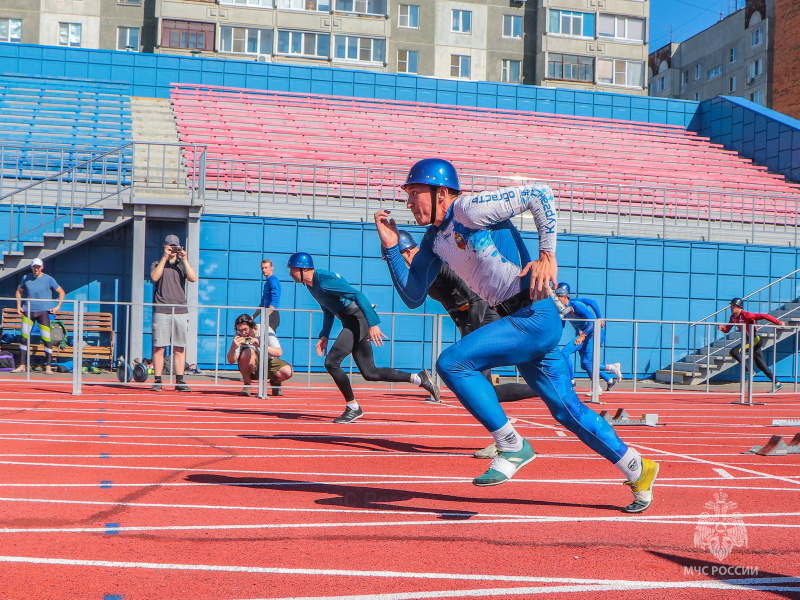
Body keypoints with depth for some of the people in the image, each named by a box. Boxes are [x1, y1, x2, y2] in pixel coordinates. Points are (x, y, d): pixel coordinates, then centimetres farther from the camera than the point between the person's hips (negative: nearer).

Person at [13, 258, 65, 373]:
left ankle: (48, 366, -4)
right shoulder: (26, 278, 8)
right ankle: (22, 365, 9)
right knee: (24, 338, 1)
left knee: (46, 340, -8)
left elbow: (61, 292, 8)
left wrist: (58, 306, -2)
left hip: (43, 311, -3)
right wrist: (18, 306, 13)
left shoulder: (48, 279, 0)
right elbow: (19, 291, 24)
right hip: (28, 311, 3)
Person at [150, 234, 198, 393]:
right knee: (159, 346, -4)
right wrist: (164, 258, -10)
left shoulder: (183, 265, 16)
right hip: (161, 310, -2)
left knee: (179, 348, 2)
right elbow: (154, 277, -11)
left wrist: (184, 260, -5)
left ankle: (179, 381, 5)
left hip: (180, 311, 2)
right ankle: (158, 381, -2)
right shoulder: (157, 264, 11)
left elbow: (193, 278, -1)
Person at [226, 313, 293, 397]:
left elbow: (279, 353, -27)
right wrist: (233, 348, -41)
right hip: (251, 369, 0)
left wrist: (260, 345, -40)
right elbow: (231, 361, -20)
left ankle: (274, 381, 7)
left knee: (287, 371, -29)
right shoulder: (239, 337, -14)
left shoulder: (266, 330, -17)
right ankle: (247, 385, -14)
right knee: (249, 352, -33)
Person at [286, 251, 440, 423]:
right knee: (370, 373, 7)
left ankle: (353, 408, -2)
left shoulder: (324, 279, -19)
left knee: (331, 362, -14)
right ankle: (419, 378, 13)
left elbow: (358, 295, -26)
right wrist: (324, 335, 12)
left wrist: (373, 324, -32)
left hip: (359, 318, -10)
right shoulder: (311, 285, 11)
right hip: (351, 323, 10)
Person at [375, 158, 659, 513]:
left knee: (452, 362, -19)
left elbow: (539, 194, -15)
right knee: (566, 410, 12)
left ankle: (512, 446, -8)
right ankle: (638, 470, 26)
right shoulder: (434, 240, 14)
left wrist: (547, 255, -18)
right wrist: (391, 248, 7)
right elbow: (412, 297, 14)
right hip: (517, 323, 9)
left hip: (536, 317, -9)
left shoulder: (469, 209, -11)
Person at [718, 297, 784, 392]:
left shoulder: (746, 315, -20)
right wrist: (722, 328, -17)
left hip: (755, 339, -9)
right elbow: (727, 329, 6)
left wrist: (778, 322, -23)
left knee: (734, 352, -21)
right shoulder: (733, 317, 6)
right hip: (749, 341, 9)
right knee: (761, 365, 13)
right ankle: (777, 383, 20)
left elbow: (763, 316, -21)